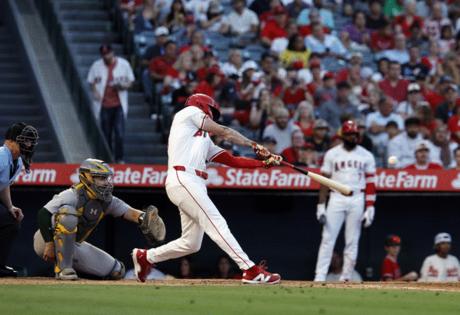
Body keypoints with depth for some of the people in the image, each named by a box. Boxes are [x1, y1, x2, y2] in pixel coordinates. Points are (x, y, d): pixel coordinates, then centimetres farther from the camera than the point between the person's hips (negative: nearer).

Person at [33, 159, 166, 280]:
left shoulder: (108, 201, -2)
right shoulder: (72, 195, -23)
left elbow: (127, 211, -16)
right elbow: (43, 214, -25)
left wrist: (142, 218, -38)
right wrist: (49, 244, -28)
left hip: (74, 245, 6)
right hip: (45, 243, -6)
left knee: (116, 271, -3)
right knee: (67, 212, -37)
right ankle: (62, 267, -29)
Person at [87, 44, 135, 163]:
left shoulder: (124, 64, 3)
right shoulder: (96, 65, 5)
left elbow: (130, 82, 10)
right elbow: (92, 82, 13)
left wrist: (123, 86, -12)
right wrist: (95, 91, -8)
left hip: (119, 104, -1)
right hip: (104, 104, 1)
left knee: (119, 133, -11)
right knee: (106, 134, 6)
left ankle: (119, 159, -6)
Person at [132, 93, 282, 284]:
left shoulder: (205, 141, 31)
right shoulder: (191, 112, 13)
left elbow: (232, 160, 22)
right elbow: (224, 132, 9)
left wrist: (265, 162, 12)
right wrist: (254, 146, 17)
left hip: (195, 185, 9)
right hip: (182, 180, -9)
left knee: (191, 243, 8)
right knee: (216, 224, -18)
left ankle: (146, 257, 25)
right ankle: (251, 271, -27)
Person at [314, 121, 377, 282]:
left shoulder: (366, 156, 6)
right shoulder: (332, 154, 5)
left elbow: (370, 184, 4)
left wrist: (370, 209, -3)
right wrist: (321, 206, -3)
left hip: (357, 200, 1)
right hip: (336, 198, -1)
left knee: (352, 241, 1)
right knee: (327, 239, -7)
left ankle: (346, 278, 7)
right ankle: (319, 277, -10)